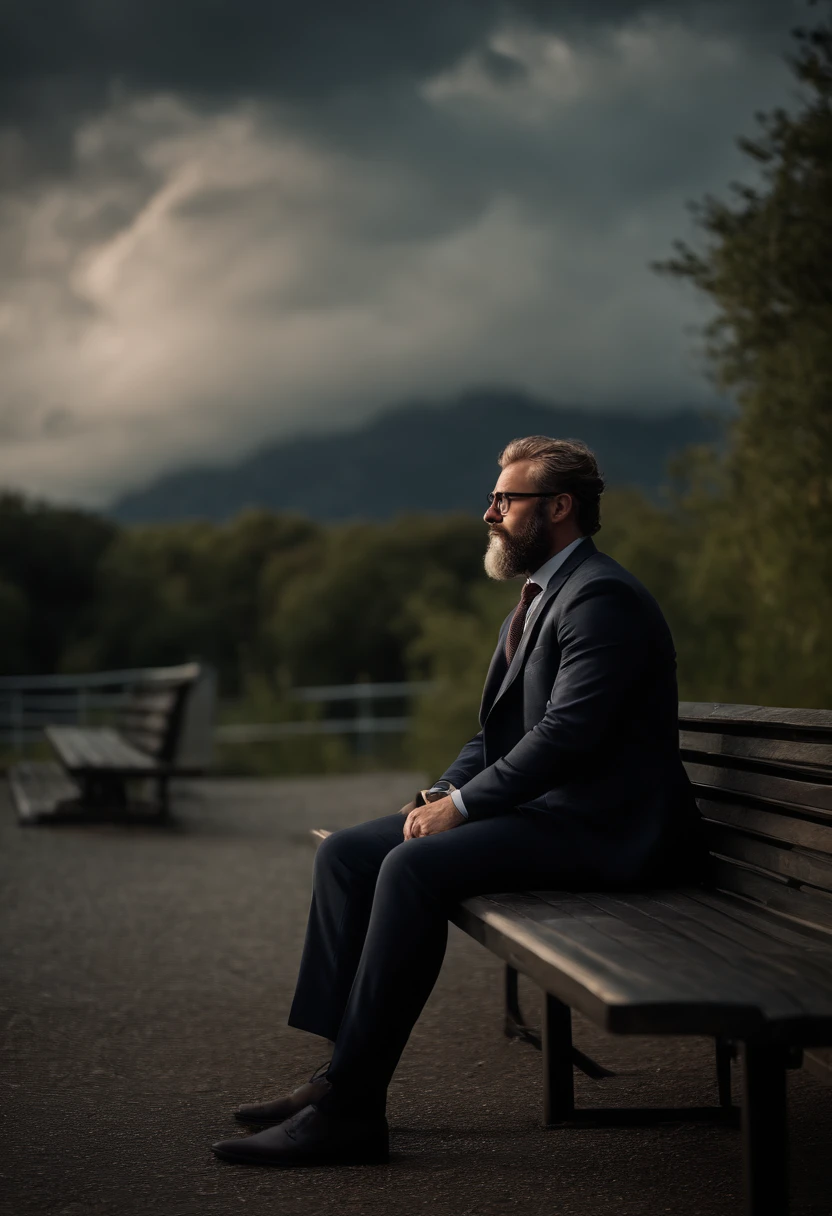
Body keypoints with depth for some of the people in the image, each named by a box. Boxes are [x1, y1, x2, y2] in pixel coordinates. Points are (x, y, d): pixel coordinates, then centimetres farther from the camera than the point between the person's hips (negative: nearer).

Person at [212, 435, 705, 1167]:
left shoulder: (601, 598, -13)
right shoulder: (539, 598, 20)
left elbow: (566, 734, -23)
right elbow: (498, 733, 21)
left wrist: (462, 804, -18)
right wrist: (444, 794, 3)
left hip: (598, 828, -10)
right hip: (540, 807, 11)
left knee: (414, 867, -29)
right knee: (345, 854, 0)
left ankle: (354, 1106, -25)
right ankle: (341, 1074, -2)